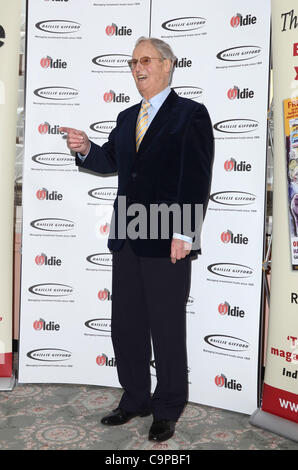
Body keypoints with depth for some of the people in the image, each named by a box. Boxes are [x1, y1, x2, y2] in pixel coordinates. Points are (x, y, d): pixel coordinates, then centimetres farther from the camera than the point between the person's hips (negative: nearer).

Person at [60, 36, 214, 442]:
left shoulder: (191, 114, -5)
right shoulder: (127, 118, 18)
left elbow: (197, 179, -12)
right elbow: (111, 162, 18)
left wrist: (183, 233, -18)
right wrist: (85, 149, -3)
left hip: (167, 242, -7)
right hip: (127, 240, 7)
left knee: (168, 329, 5)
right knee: (125, 326, 14)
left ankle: (168, 409, 22)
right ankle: (135, 399, 32)